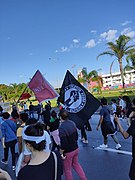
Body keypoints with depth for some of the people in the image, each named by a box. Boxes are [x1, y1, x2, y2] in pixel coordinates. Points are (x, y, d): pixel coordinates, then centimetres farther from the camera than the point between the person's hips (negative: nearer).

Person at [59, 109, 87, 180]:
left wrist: (60, 153, -12)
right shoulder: (72, 123, -6)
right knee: (76, 164, 29)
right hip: (76, 148, 7)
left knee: (67, 169, 16)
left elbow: (63, 144, -27)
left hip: (68, 151, -7)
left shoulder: (62, 128, -28)